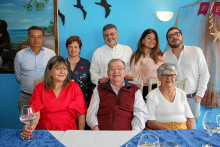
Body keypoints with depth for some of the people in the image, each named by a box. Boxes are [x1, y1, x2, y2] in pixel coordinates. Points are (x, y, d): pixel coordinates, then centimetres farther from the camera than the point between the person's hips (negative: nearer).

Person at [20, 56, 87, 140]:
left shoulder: (74, 87, 8)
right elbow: (36, 113, -2)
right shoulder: (39, 88, 8)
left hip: (68, 131, 0)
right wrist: (30, 127, -23)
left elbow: (81, 113, 6)